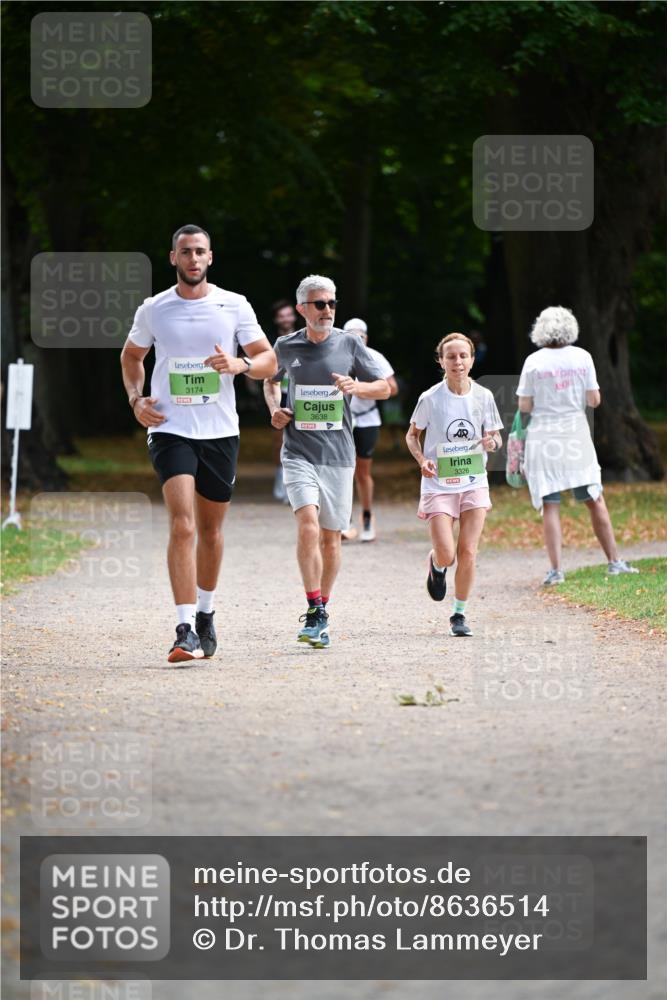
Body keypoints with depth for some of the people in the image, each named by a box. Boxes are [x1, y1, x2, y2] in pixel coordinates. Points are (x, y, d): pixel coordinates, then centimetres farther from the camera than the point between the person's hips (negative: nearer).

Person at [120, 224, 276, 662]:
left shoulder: (234, 306, 2)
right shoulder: (154, 309, 3)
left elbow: (269, 360, 3)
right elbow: (131, 355, 21)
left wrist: (240, 364, -18)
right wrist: (136, 398, 4)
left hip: (221, 432, 2)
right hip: (171, 430, -2)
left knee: (211, 529, 13)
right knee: (182, 525, -17)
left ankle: (206, 613, 35)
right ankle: (186, 630, -22)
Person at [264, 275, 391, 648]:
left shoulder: (349, 344, 2)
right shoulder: (287, 346, 4)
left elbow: (384, 387, 7)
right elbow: (270, 379, 25)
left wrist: (357, 386, -12)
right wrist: (274, 407, 6)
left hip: (338, 454, 1)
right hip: (299, 452, -1)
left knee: (331, 537, 7)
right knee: (308, 525, -21)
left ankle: (323, 610, 24)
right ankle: (314, 612, -19)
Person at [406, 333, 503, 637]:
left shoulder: (483, 396, -1)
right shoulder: (430, 399, -7)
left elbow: (495, 436, 10)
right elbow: (412, 434, 6)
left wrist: (492, 442, -14)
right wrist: (422, 460, -12)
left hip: (474, 484, 2)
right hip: (439, 484, -2)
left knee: (468, 553, -3)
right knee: (446, 554, -12)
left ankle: (459, 615, 13)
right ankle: (436, 565, 27)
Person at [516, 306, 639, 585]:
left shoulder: (534, 362, -5)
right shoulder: (582, 357, -1)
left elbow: (524, 407, -5)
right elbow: (594, 400, 1)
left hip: (543, 437, -2)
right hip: (576, 434, 2)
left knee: (550, 506, 0)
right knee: (595, 500, 11)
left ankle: (556, 569, -7)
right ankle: (614, 562, 13)